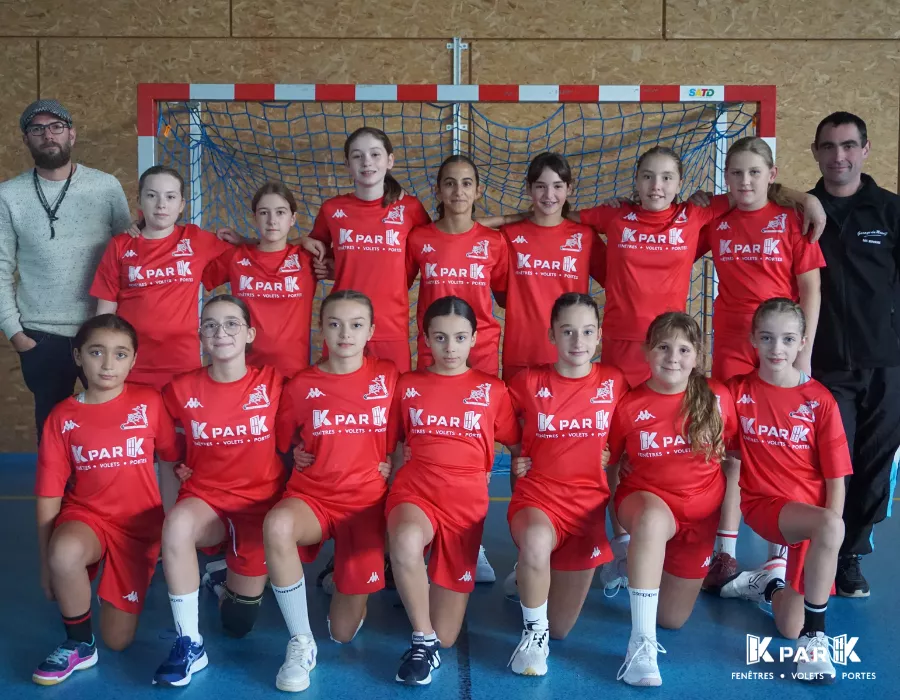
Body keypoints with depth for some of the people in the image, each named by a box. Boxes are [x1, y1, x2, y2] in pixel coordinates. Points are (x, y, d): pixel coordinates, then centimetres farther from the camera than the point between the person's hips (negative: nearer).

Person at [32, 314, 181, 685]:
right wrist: (46, 562, -3)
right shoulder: (62, 416, -7)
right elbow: (49, 494, -4)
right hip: (85, 514, 0)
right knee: (65, 554, -38)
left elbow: (177, 456, 4)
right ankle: (78, 645, -9)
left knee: (118, 640, 1)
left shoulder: (149, 402, -8)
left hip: (139, 523, 0)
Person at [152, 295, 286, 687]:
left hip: (260, 501, 0)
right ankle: (189, 645, -22)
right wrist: (177, 465, -2)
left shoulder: (273, 383, -6)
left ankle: (237, 576, 37)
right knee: (177, 523, -37)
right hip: (205, 498, 1)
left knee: (239, 623, 1)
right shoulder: (181, 389, -3)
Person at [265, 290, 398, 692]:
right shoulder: (301, 386, 2)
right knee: (277, 525, -39)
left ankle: (351, 590, 36)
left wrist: (392, 466, 0)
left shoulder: (388, 377, 2)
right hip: (312, 495, 0)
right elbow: (283, 446, 13)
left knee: (344, 633, -3)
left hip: (366, 500, 0)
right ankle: (301, 642, -18)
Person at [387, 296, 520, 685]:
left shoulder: (492, 390, 7)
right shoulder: (407, 386, 8)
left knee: (446, 638, -2)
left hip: (467, 499, 0)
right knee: (405, 543, -40)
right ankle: (423, 640, -15)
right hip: (415, 489, 0)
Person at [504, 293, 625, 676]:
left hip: (590, 503, 2)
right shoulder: (528, 382, -3)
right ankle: (534, 631, -12)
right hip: (537, 497, -2)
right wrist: (518, 462, -4)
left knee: (561, 629, 6)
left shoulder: (614, 382, 1)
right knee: (536, 541, -40)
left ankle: (531, 576, 40)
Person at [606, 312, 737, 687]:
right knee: (652, 520, -41)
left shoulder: (717, 397, -7)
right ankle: (642, 643, -32)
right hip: (648, 497, -1)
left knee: (673, 618, 7)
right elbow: (608, 465, 3)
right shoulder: (629, 405, -9)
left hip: (702, 511, 2)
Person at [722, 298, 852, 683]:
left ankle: (771, 582, 31)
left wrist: (828, 537, -11)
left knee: (791, 627, -4)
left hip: (812, 511, 2)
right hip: (764, 503, -2)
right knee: (828, 527, -34)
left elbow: (835, 477, -2)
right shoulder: (737, 391, -2)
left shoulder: (820, 400, -3)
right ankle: (815, 633, -15)